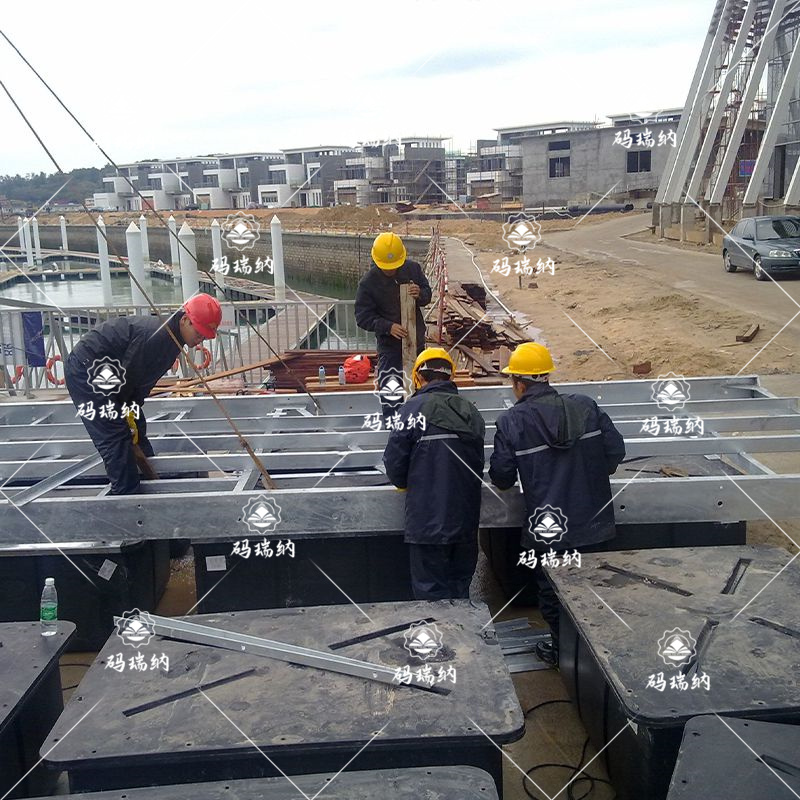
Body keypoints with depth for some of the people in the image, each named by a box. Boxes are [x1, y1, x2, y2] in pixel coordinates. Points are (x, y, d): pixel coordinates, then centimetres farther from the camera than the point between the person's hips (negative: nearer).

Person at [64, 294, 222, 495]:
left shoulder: (172, 335, 2)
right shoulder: (157, 335, -30)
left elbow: (145, 379, 7)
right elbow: (126, 375, -25)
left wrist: (133, 409, 1)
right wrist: (126, 412, -12)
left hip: (104, 371, 10)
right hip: (86, 370, -10)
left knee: (136, 426, 14)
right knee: (114, 437, -13)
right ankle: (126, 494, -8)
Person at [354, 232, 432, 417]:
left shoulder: (413, 268, -7)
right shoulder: (368, 283, -17)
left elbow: (427, 295, 6)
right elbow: (363, 317, -15)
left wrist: (420, 294, -20)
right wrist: (388, 327, -30)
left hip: (417, 340, 5)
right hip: (389, 345, -5)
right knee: (390, 391, -7)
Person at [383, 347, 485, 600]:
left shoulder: (414, 408, -10)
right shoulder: (471, 412, 8)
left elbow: (394, 459, -10)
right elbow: (478, 463, 12)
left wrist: (405, 484, 10)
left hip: (428, 522, -5)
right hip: (466, 521, 6)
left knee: (432, 592, 5)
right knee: (460, 589, 18)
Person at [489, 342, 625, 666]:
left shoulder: (511, 421, -13)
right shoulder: (586, 407, -4)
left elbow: (501, 478, -9)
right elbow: (615, 451, -1)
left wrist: (501, 480, 16)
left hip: (547, 530, -4)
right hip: (592, 523, 4)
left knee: (551, 590, 16)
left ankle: (562, 648, 29)